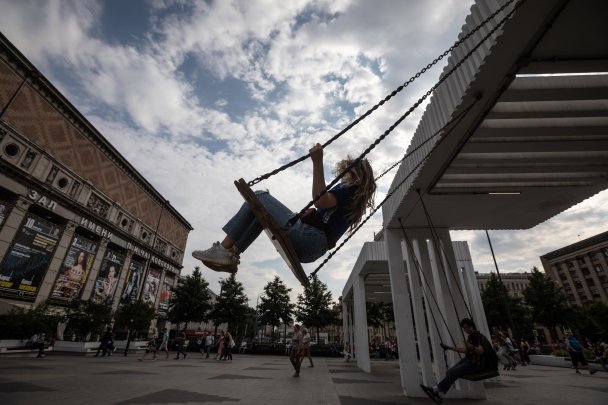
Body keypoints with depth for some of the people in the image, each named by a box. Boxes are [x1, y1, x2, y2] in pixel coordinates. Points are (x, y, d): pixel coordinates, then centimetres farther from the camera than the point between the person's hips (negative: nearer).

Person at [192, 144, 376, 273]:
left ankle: (224, 250, -4)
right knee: (263, 212, 21)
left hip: (307, 239, -10)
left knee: (260, 197, -3)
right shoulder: (355, 198, 23)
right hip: (310, 250, 10)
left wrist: (318, 162, -26)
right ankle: (232, 255, 13)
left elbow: (320, 201, -26)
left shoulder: (349, 188, -5)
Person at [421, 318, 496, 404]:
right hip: (468, 360, 8)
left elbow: (481, 351, -27)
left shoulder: (480, 337, -13)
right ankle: (439, 395, -15)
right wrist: (450, 348, 19)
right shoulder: (470, 336, 13)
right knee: (450, 371, -12)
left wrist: (472, 347, -46)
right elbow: (465, 350, 20)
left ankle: (436, 389, -17)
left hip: (476, 364, -8)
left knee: (454, 372, -22)